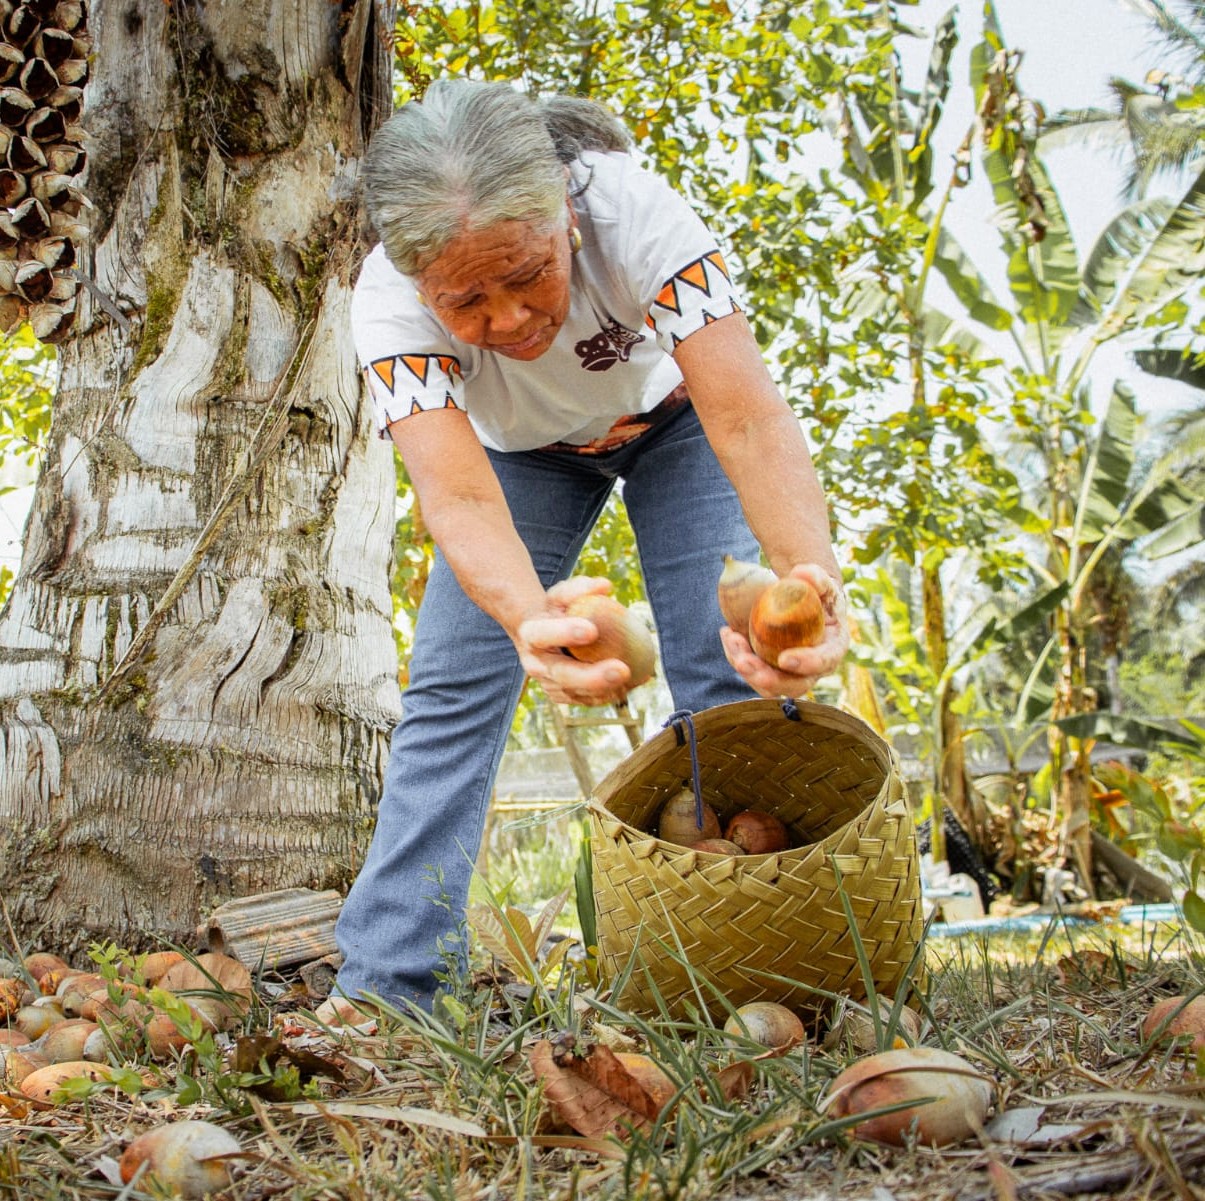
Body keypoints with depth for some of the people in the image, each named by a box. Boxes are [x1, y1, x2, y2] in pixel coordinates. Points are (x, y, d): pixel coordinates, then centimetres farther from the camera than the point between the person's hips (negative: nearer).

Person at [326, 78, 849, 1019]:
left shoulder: (636, 213, -39)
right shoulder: (390, 303, -35)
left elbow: (752, 421, -47)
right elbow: (461, 500, -48)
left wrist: (811, 577, -66)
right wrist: (530, 616, -71)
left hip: (673, 416, -1)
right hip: (524, 449, 1)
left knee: (733, 667, -18)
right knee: (451, 686, -10)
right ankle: (378, 982, -4)